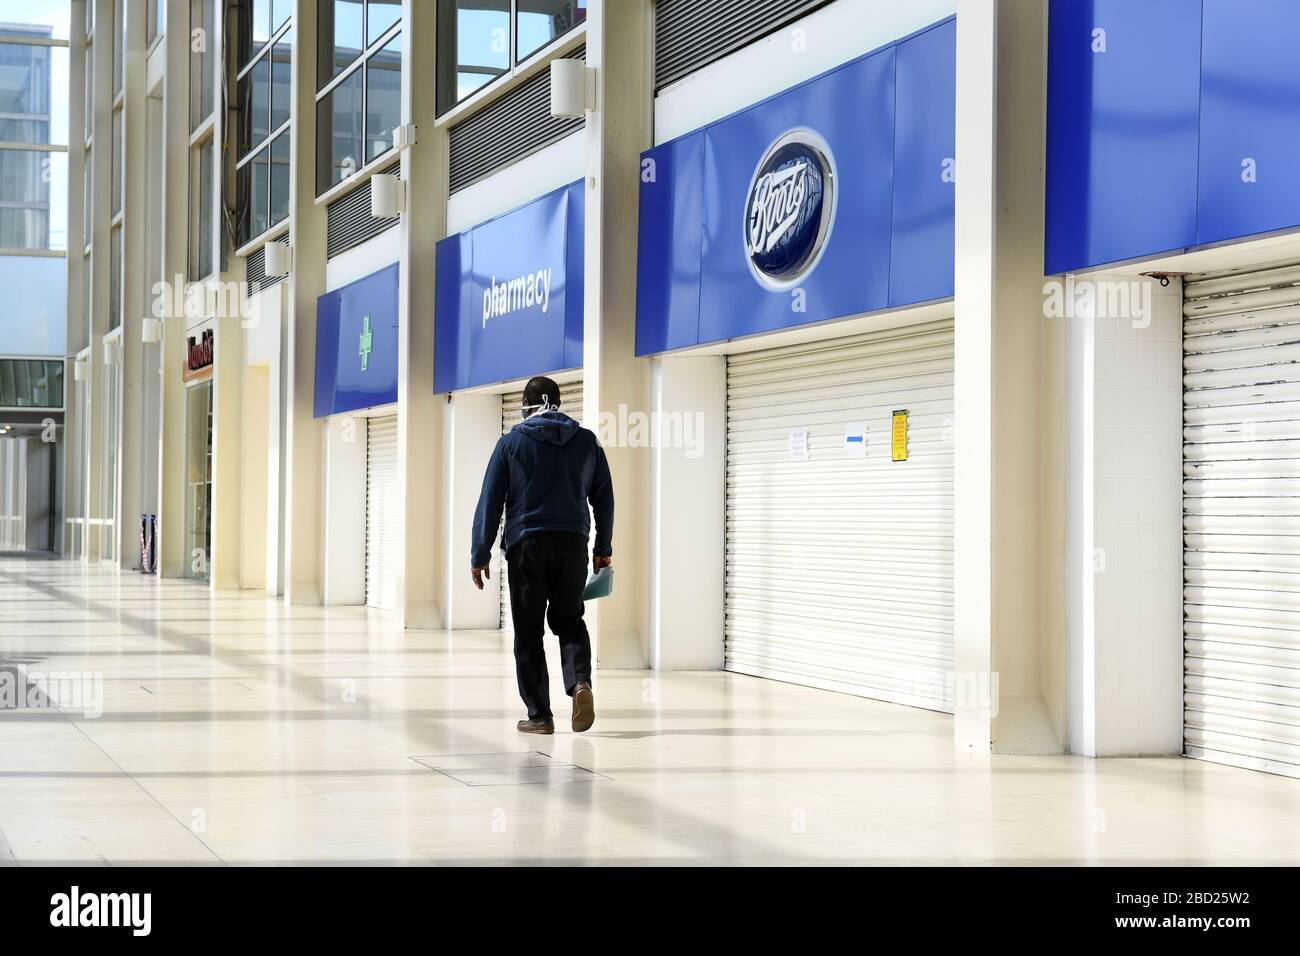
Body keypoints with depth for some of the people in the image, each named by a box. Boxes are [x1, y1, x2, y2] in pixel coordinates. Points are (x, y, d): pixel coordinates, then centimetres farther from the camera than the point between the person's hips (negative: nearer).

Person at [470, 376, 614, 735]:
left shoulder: (511, 442, 3)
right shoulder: (587, 442, 10)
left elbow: (490, 502, 0)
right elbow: (604, 499, 12)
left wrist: (480, 555, 3)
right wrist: (603, 549, 20)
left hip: (526, 546, -2)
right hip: (573, 544, 2)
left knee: (529, 631, 4)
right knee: (569, 620, 16)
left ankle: (539, 715, 3)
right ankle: (580, 682, -11)